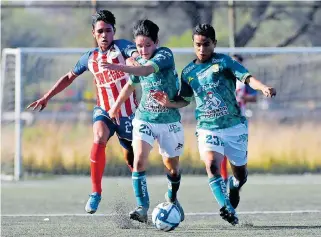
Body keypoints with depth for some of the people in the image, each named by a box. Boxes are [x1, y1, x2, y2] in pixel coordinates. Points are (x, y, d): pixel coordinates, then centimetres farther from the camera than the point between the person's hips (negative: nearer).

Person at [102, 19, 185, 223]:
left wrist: (120, 67, -52)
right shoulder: (139, 61, 0)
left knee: (172, 167, 11)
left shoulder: (165, 55, -17)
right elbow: (131, 84, 22)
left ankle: (173, 198, 41)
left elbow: (146, 70, -37)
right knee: (139, 160, -19)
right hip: (144, 119, 3)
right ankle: (142, 208, -20)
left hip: (170, 121, -3)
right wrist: (117, 105, 33)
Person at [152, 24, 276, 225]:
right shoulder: (188, 72, 7)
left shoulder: (223, 62, -5)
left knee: (240, 173, 10)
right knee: (212, 165, -26)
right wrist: (169, 103, 0)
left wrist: (263, 87, -37)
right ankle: (228, 210, -33)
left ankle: (233, 192, 46)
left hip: (235, 126, -1)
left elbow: (247, 77, -17)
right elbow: (185, 99, 20)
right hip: (208, 128, 1)